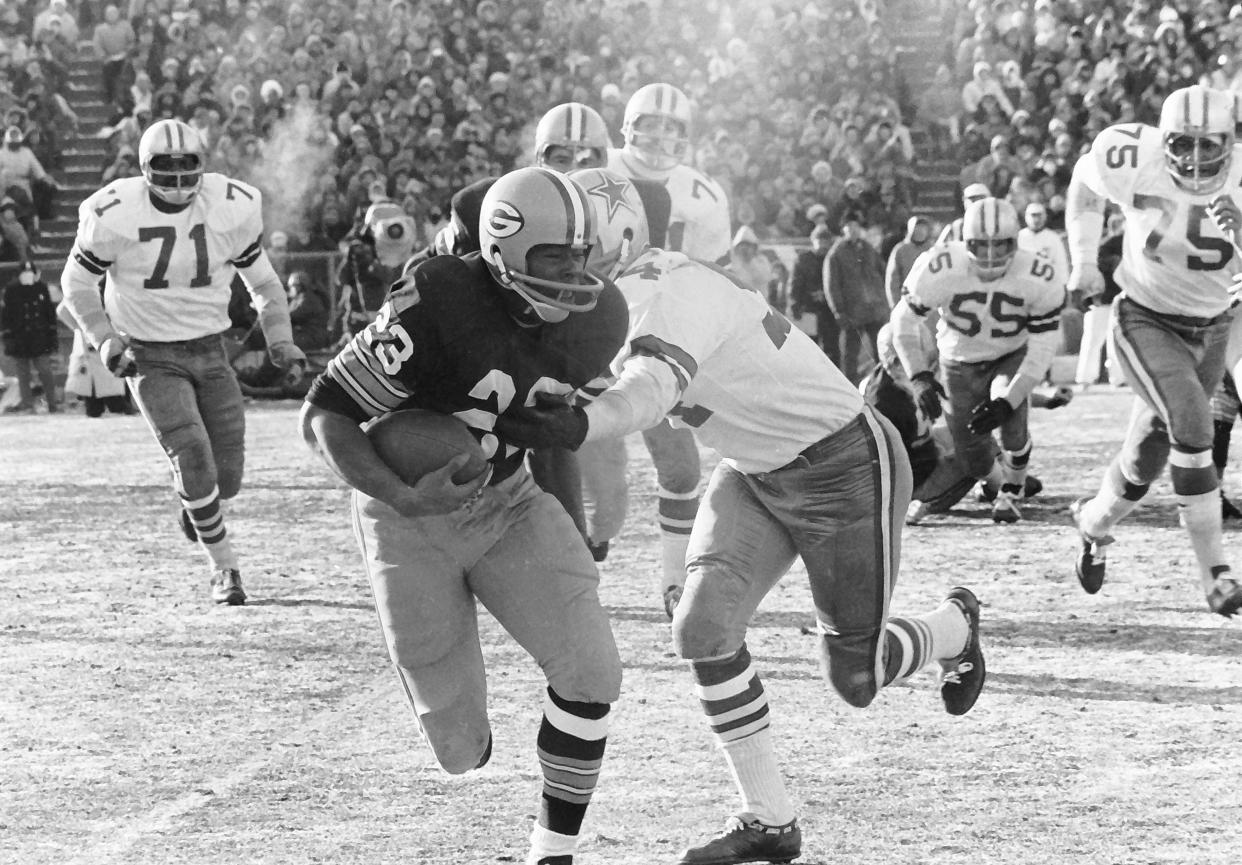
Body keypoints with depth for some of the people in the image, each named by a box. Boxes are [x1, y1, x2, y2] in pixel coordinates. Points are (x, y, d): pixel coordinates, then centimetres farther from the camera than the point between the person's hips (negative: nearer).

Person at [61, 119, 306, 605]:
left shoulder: (231, 210, -8)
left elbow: (262, 281, 9)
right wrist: (106, 341, -11)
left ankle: (194, 503, 36)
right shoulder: (115, 217, -15)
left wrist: (281, 342, 2)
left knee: (227, 477, -2)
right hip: (151, 358, -3)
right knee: (194, 462, -17)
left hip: (210, 351, 3)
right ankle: (223, 565, 3)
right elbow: (77, 284, 0)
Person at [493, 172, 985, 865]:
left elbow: (650, 390, -49)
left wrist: (577, 427, -67)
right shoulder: (608, 305, -4)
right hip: (757, 474, 8)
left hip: (847, 465, -8)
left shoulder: (671, 294, -32)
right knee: (706, 626, -10)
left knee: (856, 678, 4)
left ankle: (957, 627, 38)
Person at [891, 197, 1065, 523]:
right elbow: (905, 321, -13)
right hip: (960, 364, 1)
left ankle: (1011, 494, 0)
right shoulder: (939, 271, -29)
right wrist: (919, 378, -22)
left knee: (1012, 421, -29)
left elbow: (1042, 347, -20)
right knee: (976, 460, 2)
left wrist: (1008, 400, -28)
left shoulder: (1038, 280, -27)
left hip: (1012, 358, -1)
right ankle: (1005, 483, 40)